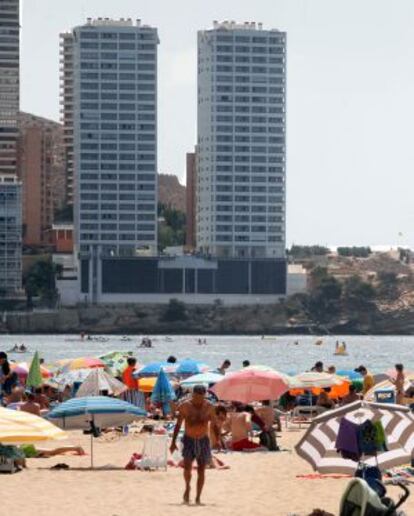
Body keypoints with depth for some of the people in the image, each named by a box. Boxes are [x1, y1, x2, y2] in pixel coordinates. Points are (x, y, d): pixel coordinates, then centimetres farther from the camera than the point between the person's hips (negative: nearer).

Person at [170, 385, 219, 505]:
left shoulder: (208, 407, -2)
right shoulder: (185, 406, -5)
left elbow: (214, 425, 7)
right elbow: (178, 425, 1)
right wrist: (173, 442, -2)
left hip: (203, 441, 1)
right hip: (189, 440, -1)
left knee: (201, 470, 0)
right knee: (187, 466, -18)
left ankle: (198, 497, 9)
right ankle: (187, 487, 10)